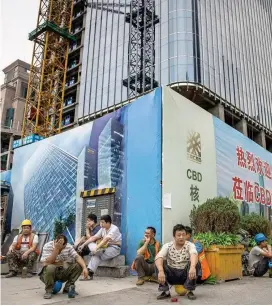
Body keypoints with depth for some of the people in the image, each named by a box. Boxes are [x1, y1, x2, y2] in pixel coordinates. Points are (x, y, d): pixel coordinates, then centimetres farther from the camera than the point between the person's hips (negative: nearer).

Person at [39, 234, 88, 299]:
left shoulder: (68, 247, -8)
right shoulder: (48, 246, -17)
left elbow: (77, 257, -16)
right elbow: (47, 263, -27)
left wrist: (84, 267, -33)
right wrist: (56, 249, -32)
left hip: (63, 273, 4)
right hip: (49, 272, -3)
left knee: (78, 266, -17)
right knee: (50, 267, -38)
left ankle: (68, 288, -2)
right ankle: (48, 290, -11)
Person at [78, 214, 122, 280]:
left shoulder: (114, 229, -18)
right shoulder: (103, 229, 6)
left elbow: (106, 240, -31)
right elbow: (94, 237, 3)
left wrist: (96, 248, -41)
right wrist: (83, 245, -6)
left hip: (114, 248, -7)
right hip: (105, 247, 7)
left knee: (96, 255, -27)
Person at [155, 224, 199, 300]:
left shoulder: (190, 245, -12)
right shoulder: (167, 246, -10)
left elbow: (194, 255, -35)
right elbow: (158, 257, -28)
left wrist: (192, 267, -58)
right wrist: (161, 271, -48)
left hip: (186, 274, -1)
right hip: (171, 275, 1)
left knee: (196, 263, -29)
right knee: (159, 264, -26)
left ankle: (190, 291, -14)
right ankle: (165, 292, -14)